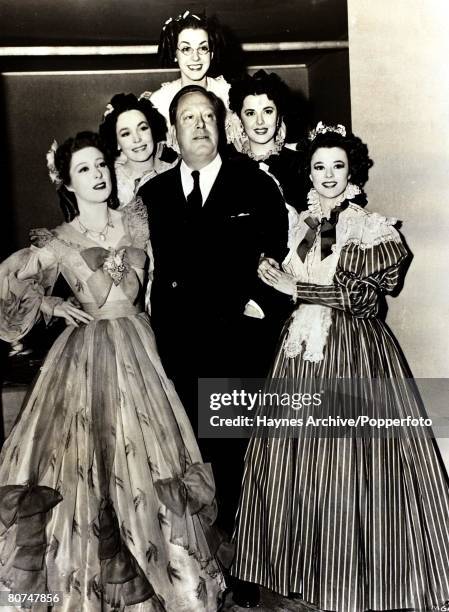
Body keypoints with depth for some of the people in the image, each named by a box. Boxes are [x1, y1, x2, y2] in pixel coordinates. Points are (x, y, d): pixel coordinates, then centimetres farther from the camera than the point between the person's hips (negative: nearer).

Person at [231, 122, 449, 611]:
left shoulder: (371, 227, -3)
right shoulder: (299, 225, 12)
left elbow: (365, 294, -12)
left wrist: (297, 289, -12)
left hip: (355, 352, -4)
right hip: (303, 350, 5)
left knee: (352, 460, -2)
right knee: (297, 460, 7)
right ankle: (311, 570, 24)